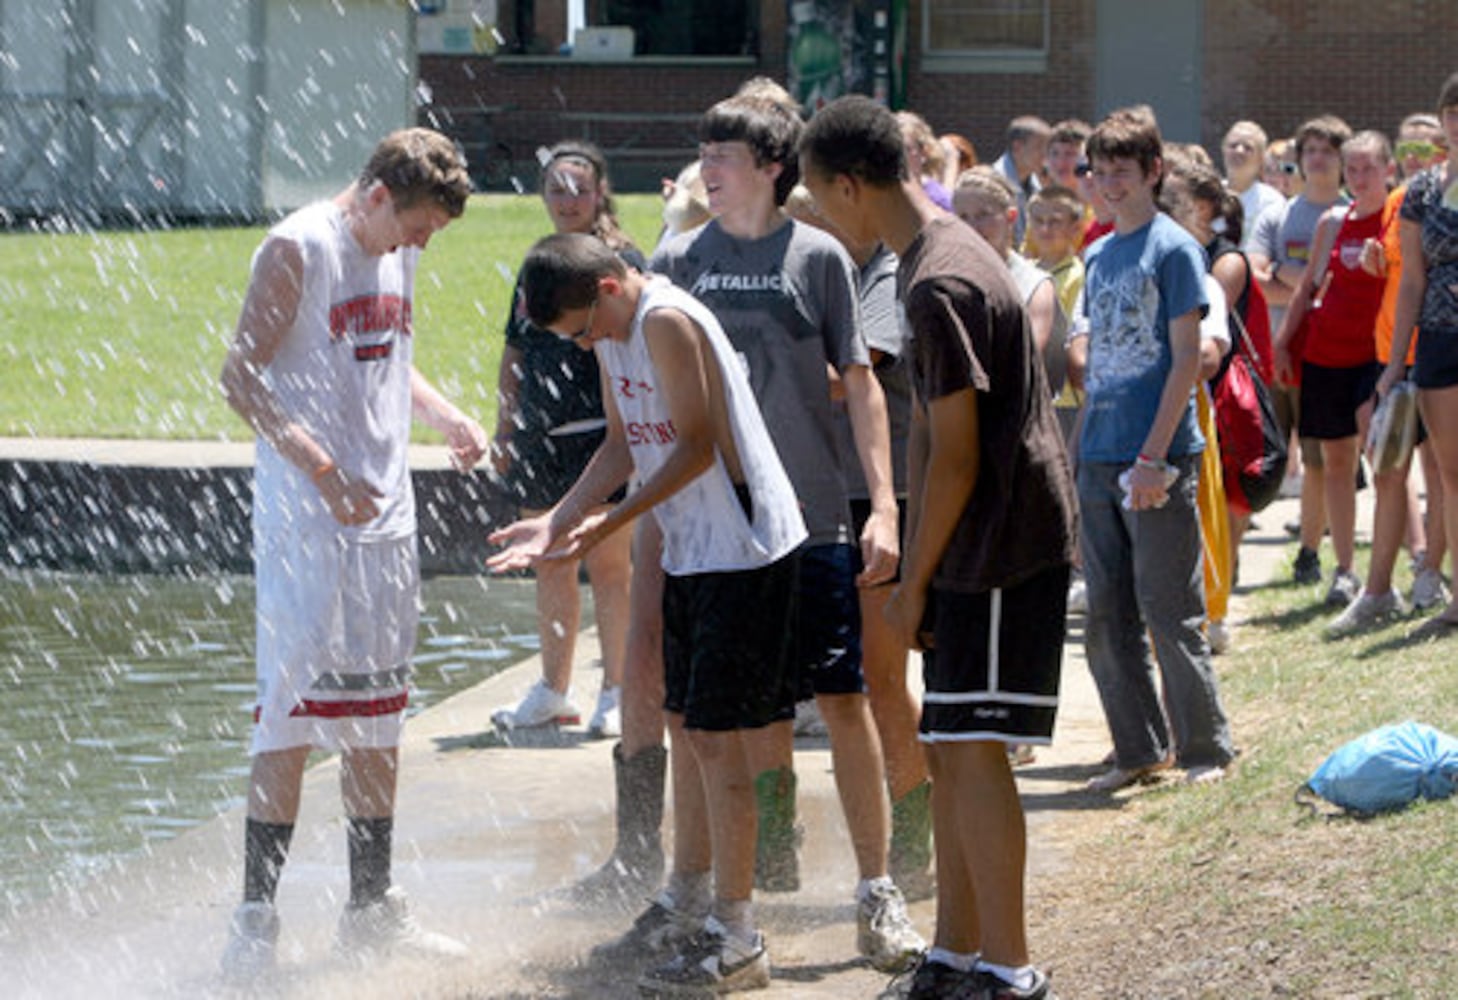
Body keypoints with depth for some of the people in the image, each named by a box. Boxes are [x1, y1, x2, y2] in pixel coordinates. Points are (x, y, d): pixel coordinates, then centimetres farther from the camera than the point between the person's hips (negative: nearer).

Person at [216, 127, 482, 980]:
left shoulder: (398, 254, 11)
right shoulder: (297, 252, -13)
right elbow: (241, 375, -16)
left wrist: (443, 414, 6)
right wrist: (321, 470, -24)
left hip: (385, 517, 8)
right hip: (305, 521, -8)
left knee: (378, 713, 12)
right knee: (293, 712, -9)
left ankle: (373, 907, 20)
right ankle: (256, 918, -4)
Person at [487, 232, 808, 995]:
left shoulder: (667, 323, -20)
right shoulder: (615, 332, 9)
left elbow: (695, 446, -21)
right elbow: (623, 445, 15)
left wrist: (611, 523, -25)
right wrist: (555, 522, 6)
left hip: (742, 550, -10)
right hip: (688, 552, 10)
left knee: (715, 735, -8)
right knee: (687, 726, 17)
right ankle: (686, 907, 30)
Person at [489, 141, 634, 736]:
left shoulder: (620, 260, -4)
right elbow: (515, 355, 20)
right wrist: (504, 429, 16)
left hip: (600, 434, -6)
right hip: (539, 437, 6)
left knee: (608, 565, -4)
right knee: (550, 565, 11)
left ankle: (616, 693, 3)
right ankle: (553, 691, 19)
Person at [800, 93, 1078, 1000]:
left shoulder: (940, 286, -20)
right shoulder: (944, 255, 12)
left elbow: (956, 456, -19)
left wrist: (915, 581, -11)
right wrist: (915, 560, 18)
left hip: (1003, 543, -10)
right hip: (982, 546, 10)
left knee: (971, 749, -8)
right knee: (949, 749, 13)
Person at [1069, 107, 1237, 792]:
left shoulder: (1173, 249, -7)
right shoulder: (1097, 256, 14)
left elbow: (1186, 358, -11)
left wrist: (1154, 455, -16)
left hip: (1159, 457, -7)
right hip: (1098, 454, 7)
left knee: (1169, 613, -4)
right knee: (1106, 615, 8)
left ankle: (1206, 748, 7)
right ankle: (1139, 750, 17)